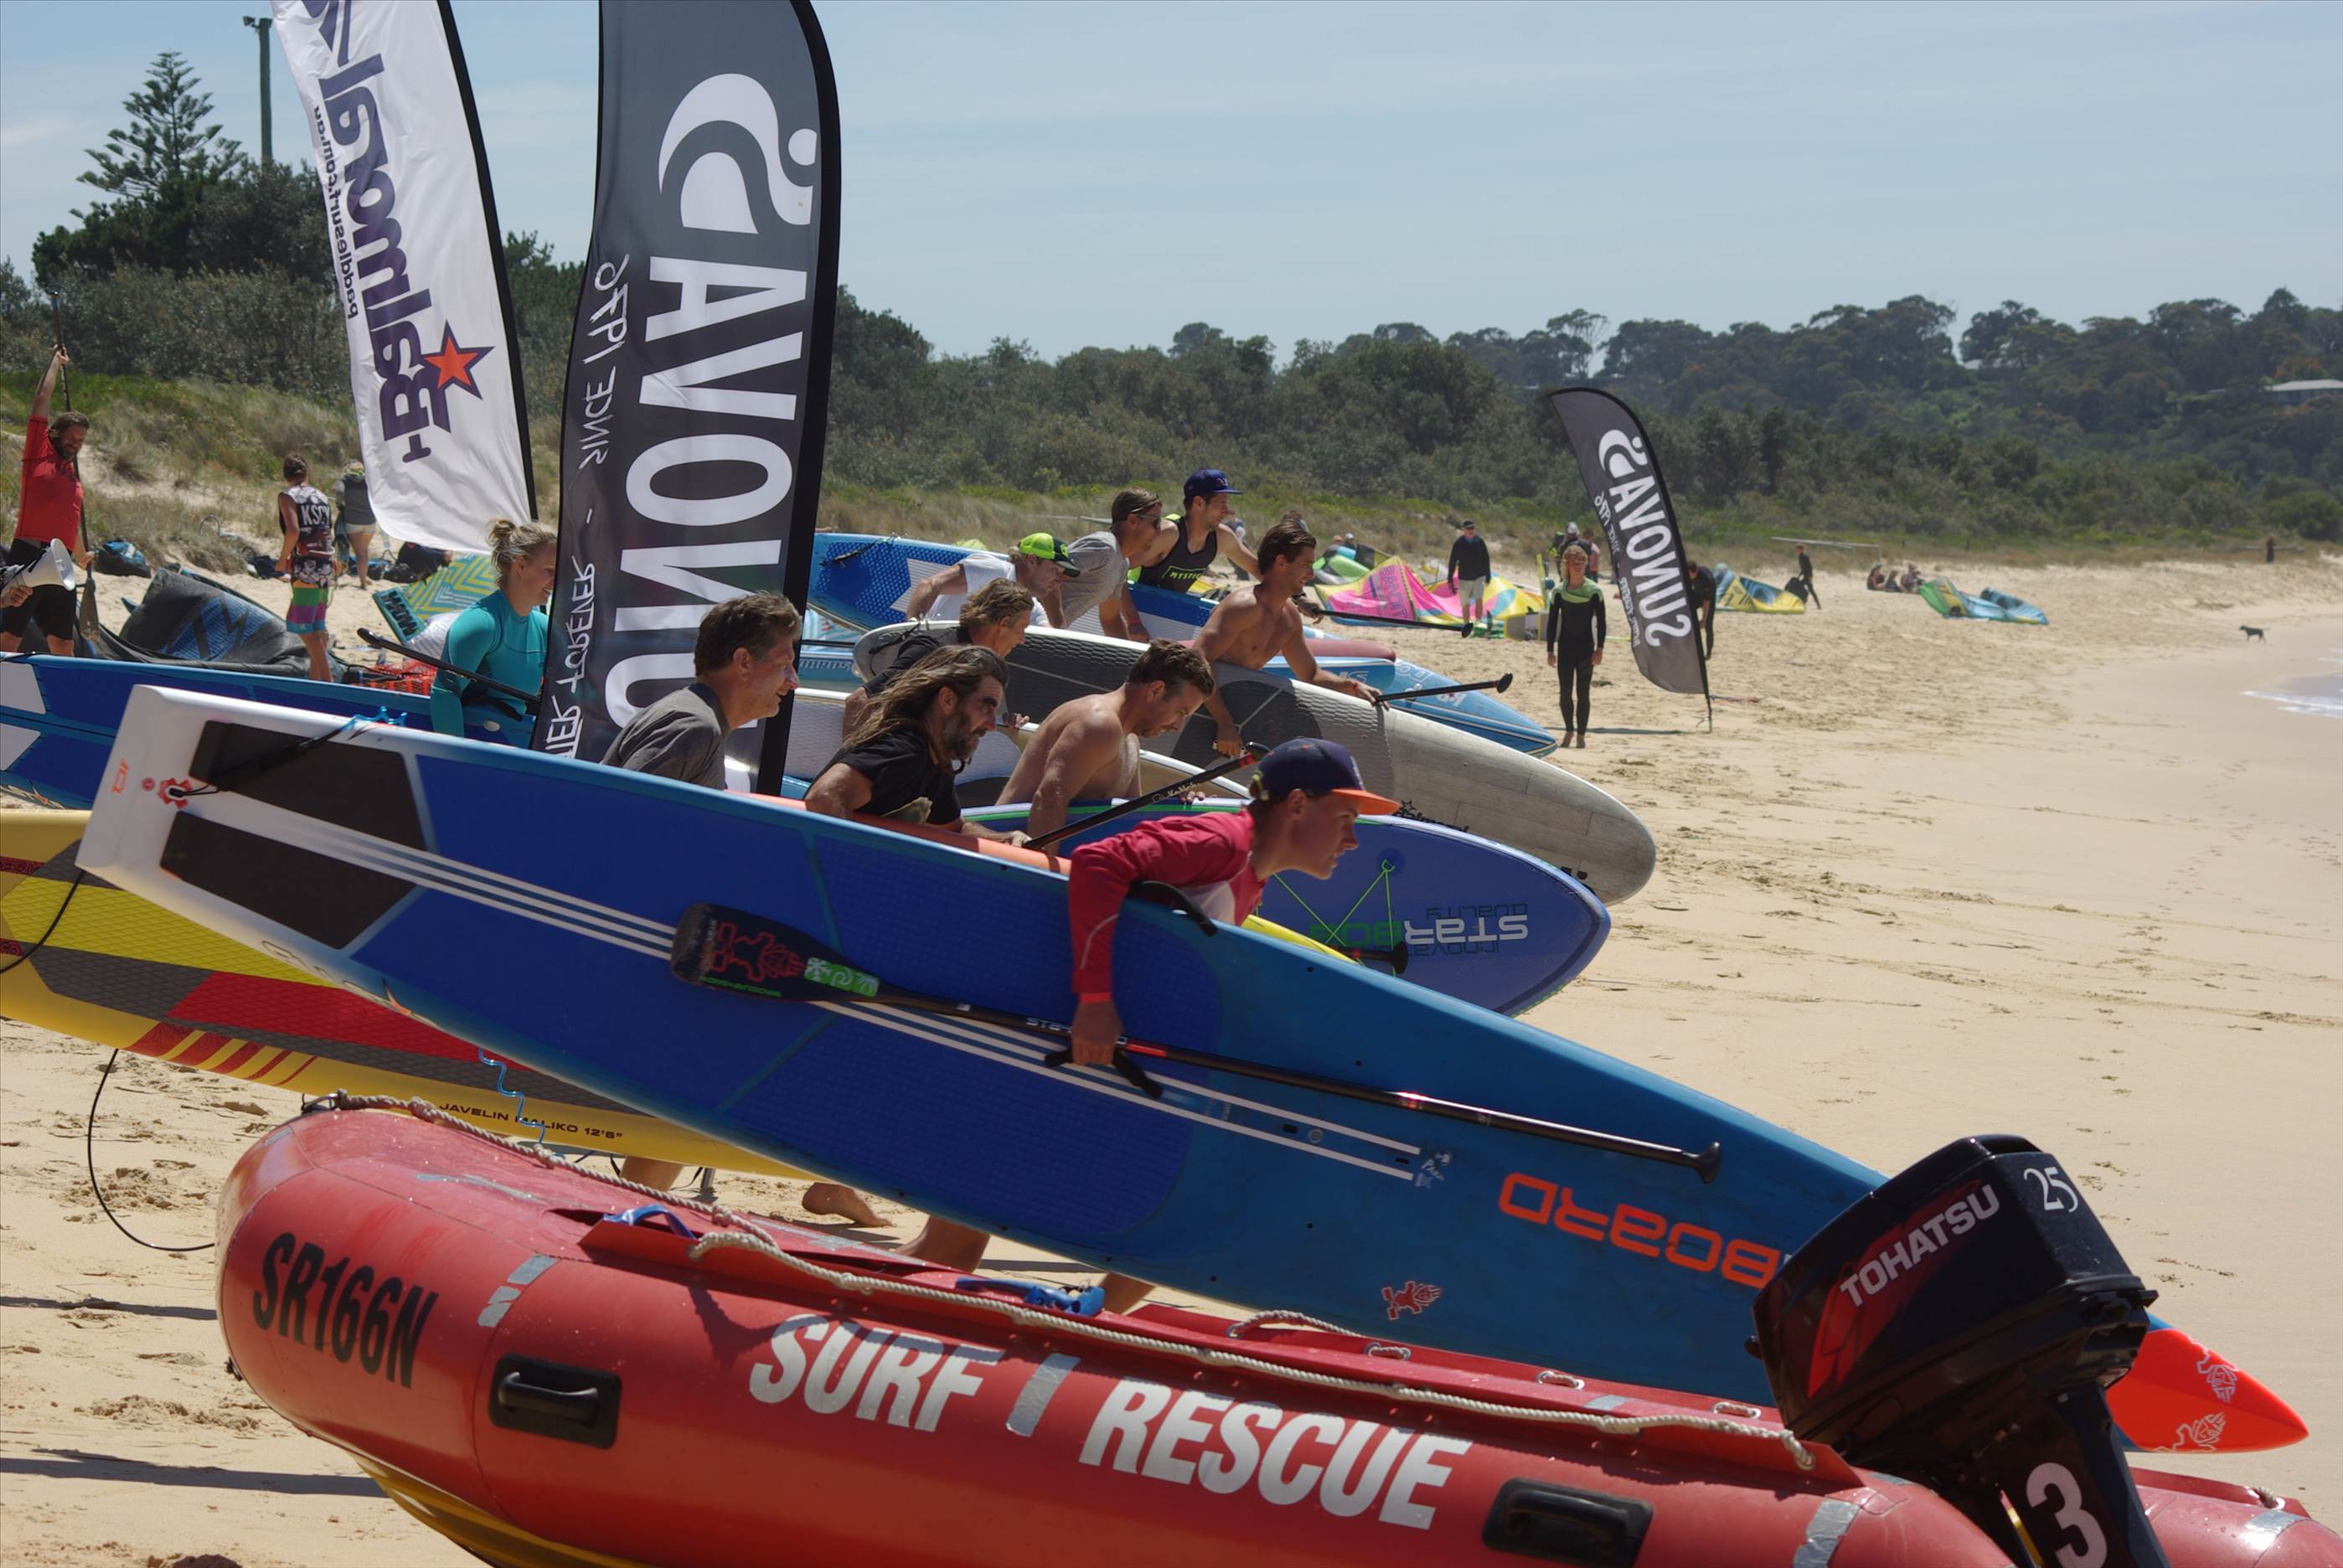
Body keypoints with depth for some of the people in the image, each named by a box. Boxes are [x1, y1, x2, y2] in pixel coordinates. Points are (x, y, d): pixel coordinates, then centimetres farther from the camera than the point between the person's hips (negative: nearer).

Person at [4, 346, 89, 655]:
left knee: (63, 643, 8)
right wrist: (56, 362, 13)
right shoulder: (39, 454, 4)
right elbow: (41, 399, 3)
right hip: (29, 556, -7)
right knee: (11, 635, -7)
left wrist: (81, 557, 45)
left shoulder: (73, 473, 21)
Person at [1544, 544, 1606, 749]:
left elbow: (1601, 622, 0)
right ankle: (1569, 729, 17)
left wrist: (1599, 649, -7)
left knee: (1584, 693, 0)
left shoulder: (1594, 591, -2)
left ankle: (1581, 734, 8)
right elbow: (1552, 622, 4)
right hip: (1565, 646, 1)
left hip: (1586, 647, -1)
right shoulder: (1559, 592, 1)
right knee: (1565, 692, -2)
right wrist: (1550, 650, 0)